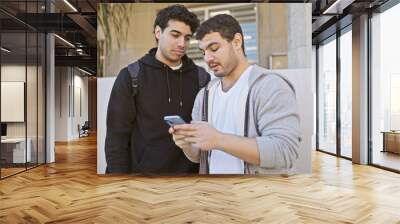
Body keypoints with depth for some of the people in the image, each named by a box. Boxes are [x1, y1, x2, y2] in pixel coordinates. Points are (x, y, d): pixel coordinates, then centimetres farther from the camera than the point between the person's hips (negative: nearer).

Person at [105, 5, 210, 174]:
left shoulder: (201, 78, 1)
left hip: (190, 169, 2)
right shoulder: (131, 77, -4)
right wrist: (119, 173, -9)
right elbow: (117, 137, -5)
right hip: (142, 169, -1)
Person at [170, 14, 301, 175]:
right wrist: (187, 145, -16)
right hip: (212, 171, 6)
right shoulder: (204, 94, 3)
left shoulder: (271, 86, -16)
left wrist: (218, 140, -30)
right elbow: (199, 155, 6)